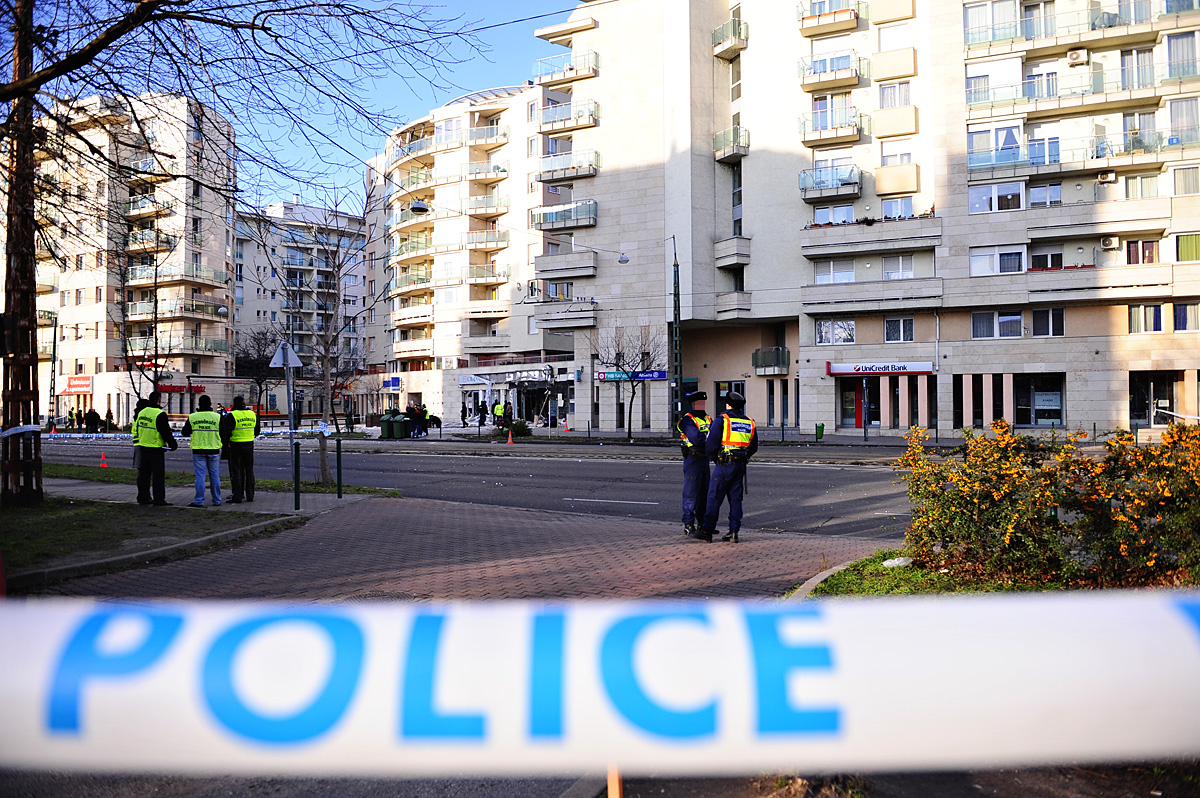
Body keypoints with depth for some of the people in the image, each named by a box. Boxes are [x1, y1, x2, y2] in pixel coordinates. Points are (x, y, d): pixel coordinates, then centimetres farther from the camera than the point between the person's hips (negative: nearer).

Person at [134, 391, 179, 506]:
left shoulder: (142, 413, 9)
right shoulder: (159, 414, -17)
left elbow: (137, 429, 20)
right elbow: (166, 432, -17)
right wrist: (173, 445, -7)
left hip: (143, 447, 8)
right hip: (156, 449, -8)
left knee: (144, 473, 14)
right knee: (158, 474, -4)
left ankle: (143, 497, 21)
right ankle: (159, 500, -4)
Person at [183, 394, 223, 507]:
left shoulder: (192, 417, -2)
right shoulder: (217, 417, -5)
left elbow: (185, 433, 8)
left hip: (198, 450, 0)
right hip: (214, 450, 0)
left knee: (200, 476, 2)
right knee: (214, 476, 8)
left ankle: (199, 501, 1)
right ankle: (216, 500, 12)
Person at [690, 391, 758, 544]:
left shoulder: (722, 421, -9)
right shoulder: (750, 423, 10)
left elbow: (711, 445, -10)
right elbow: (754, 447, 14)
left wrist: (713, 457, 8)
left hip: (724, 465, -5)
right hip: (740, 466, 6)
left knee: (714, 498, -1)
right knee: (735, 498, 11)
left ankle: (707, 532, 2)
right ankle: (734, 531, 10)